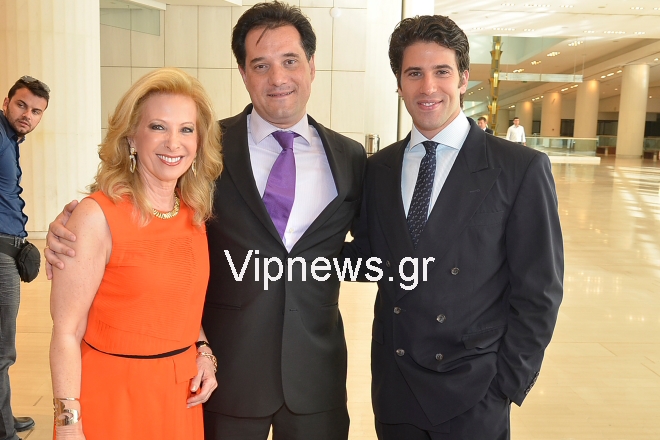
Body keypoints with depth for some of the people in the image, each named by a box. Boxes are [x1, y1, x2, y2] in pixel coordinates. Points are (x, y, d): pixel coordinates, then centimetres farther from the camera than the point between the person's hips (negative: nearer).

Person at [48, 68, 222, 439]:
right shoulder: (98, 216, -17)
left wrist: (203, 350, -1)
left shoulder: (196, 212, 0)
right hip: (113, 398, -5)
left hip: (181, 395, 5)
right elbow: (67, 332, -14)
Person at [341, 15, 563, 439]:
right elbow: (371, 258, 7)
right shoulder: (378, 169, 3)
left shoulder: (522, 169, -9)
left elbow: (538, 292, -7)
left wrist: (507, 385, -8)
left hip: (473, 393, -3)